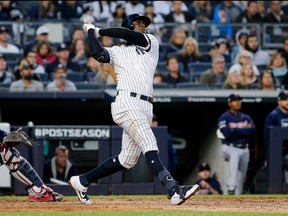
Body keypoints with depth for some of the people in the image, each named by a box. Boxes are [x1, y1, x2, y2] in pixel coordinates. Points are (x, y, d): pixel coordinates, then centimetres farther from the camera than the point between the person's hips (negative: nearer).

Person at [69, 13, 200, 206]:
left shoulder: (152, 43, 21)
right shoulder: (117, 52, 15)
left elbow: (130, 36, 4)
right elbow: (99, 54, -6)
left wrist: (100, 31, 11)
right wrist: (91, 32, 7)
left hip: (145, 108, 5)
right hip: (127, 103, -5)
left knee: (127, 160, 6)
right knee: (149, 146, -19)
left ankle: (82, 181, 20)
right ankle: (174, 190, -32)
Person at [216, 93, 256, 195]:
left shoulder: (246, 118, 13)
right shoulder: (224, 118, -2)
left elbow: (253, 131, -4)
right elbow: (227, 133, -18)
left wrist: (236, 130, -13)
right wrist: (244, 130, -11)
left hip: (244, 149, 6)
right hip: (230, 148, -6)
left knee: (241, 177, 5)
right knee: (235, 154, -38)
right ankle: (231, 188, -46)